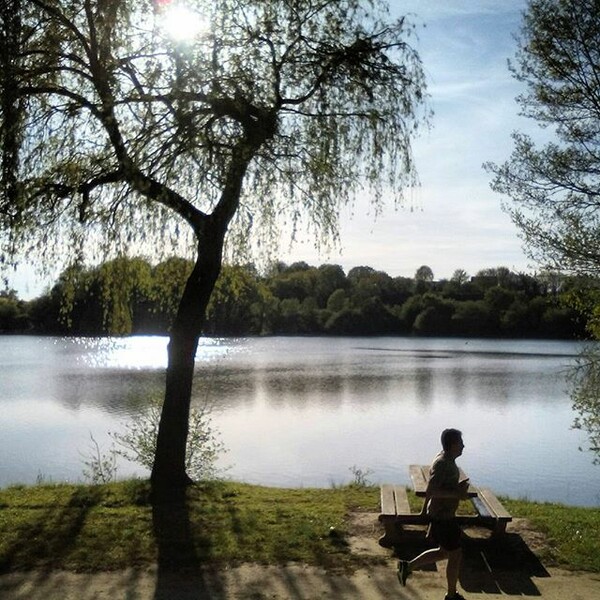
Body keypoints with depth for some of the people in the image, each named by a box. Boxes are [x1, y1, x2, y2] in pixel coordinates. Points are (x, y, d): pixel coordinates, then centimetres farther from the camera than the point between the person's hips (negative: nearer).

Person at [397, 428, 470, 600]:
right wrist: (457, 494, -26)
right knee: (455, 555, 5)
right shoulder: (442, 464, -24)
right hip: (442, 516, -10)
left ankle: (407, 566, 27)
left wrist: (458, 486, 9)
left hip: (444, 513, 10)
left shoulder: (447, 460, 7)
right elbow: (431, 490, -29)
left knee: (444, 553, 21)